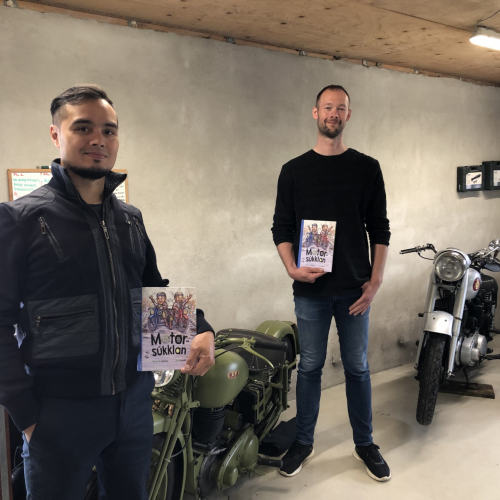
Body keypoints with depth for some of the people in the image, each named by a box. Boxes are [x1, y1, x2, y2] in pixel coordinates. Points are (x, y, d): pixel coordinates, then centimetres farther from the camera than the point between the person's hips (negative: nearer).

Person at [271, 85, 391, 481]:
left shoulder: (367, 168, 4)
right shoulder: (294, 170, 4)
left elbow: (379, 229, 4)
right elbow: (282, 227, 3)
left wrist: (375, 281, -4)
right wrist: (292, 268, -13)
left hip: (355, 288, 0)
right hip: (311, 289, 0)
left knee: (357, 367, 12)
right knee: (310, 367, 11)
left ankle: (365, 444, 29)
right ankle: (304, 442, 27)